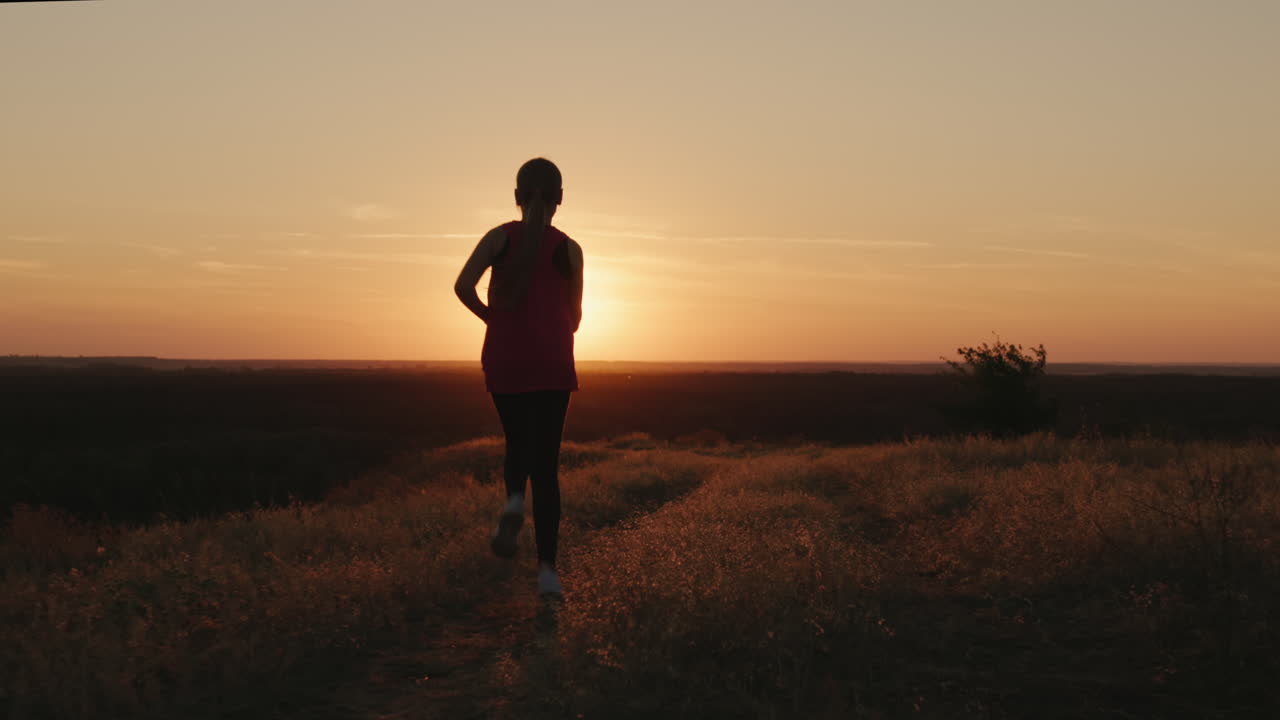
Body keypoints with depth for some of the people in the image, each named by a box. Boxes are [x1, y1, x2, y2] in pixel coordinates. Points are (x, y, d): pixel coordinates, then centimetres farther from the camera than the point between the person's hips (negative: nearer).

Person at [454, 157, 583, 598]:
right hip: (553, 363, -1)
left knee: (517, 443, 22)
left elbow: (463, 285, -12)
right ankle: (547, 569, -6)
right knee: (545, 464, 1)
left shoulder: (500, 237, 1)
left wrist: (492, 318, 5)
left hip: (504, 360, 1)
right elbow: (574, 318, 5)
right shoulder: (568, 249, 0)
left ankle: (514, 501, -9)